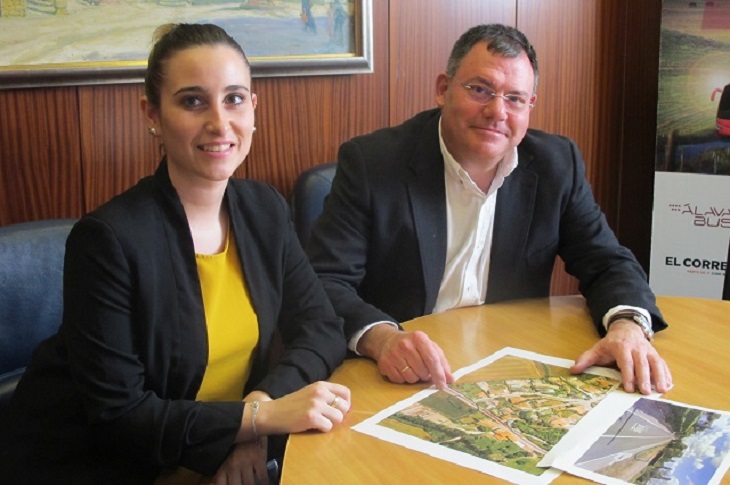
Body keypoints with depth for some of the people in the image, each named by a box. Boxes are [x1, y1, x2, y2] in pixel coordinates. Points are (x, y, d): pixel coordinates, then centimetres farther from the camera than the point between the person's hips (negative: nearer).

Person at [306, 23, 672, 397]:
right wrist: (380, 337, -33)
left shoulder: (556, 165, 1)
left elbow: (609, 264, 5)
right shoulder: (371, 163, -9)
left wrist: (627, 326, -17)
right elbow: (324, 281, -13)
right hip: (402, 380, -2)